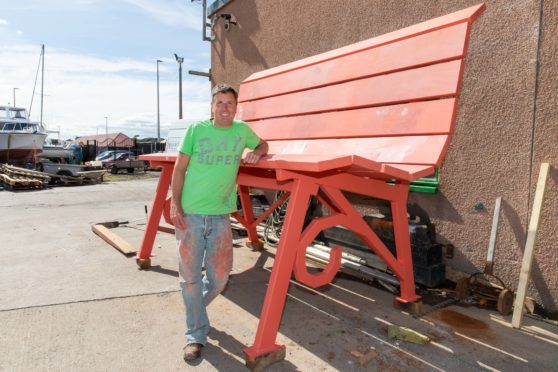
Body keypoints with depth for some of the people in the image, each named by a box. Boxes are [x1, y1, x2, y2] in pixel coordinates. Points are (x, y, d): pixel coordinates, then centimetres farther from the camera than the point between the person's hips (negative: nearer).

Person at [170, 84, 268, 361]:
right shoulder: (196, 129, 0)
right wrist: (175, 204, -7)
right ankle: (196, 333, 22)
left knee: (219, 277, 6)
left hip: (220, 216, 2)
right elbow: (179, 168, 2)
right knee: (190, 276, 4)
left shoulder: (242, 130, 7)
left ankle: (195, 307, 39)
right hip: (190, 214, -1)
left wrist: (257, 153, 2)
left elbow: (262, 144, 26)